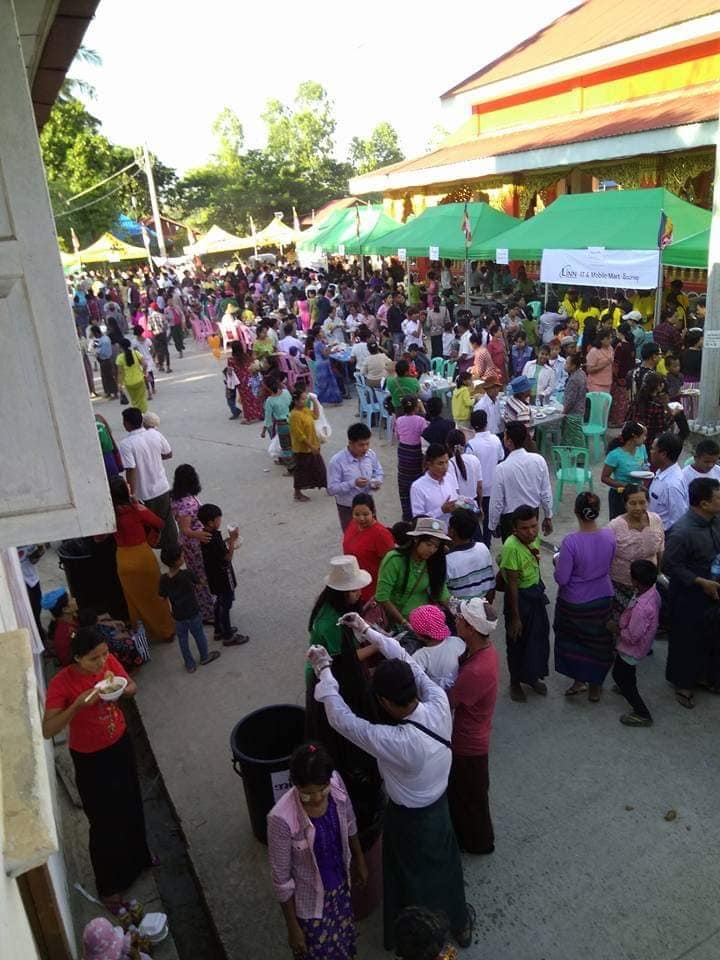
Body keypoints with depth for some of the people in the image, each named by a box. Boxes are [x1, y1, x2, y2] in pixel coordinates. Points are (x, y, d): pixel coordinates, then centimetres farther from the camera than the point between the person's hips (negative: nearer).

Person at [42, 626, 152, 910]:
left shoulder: (109, 661, -16)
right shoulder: (61, 683, -28)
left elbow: (132, 687, 0)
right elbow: (47, 730, -29)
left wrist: (123, 689, -23)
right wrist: (78, 705, -40)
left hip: (120, 744, 5)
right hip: (90, 758, -5)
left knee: (131, 807, 24)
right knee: (104, 821, 9)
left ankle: (138, 858, 51)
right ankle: (108, 886, 33)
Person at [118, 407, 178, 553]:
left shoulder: (125, 444, -21)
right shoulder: (155, 434, -6)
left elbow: (131, 470, -26)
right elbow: (169, 454, 6)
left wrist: (131, 493, -18)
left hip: (144, 494, -5)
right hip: (162, 488, 5)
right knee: (168, 521, 20)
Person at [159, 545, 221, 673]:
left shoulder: (164, 579, -16)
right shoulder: (187, 574, -25)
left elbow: (163, 596, -5)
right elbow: (196, 584, -8)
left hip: (178, 616, 2)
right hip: (193, 613, -2)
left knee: (182, 640, 20)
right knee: (199, 635, 21)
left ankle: (190, 664, 34)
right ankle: (204, 657, 42)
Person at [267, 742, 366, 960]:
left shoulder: (335, 782, -24)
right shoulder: (282, 819, -37)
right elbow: (281, 878, -21)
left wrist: (359, 859, 13)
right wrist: (292, 927, -10)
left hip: (340, 883, 5)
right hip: (309, 900, -4)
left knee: (343, 941, 29)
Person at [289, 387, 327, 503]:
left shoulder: (305, 410, 3)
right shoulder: (295, 415, -25)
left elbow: (315, 415, 21)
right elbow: (299, 435, -26)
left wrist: (314, 401, 9)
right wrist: (311, 446, -22)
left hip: (312, 446, 9)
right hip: (302, 449, -9)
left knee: (318, 467, 18)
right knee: (301, 470, 6)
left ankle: (326, 486, 32)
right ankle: (297, 493, 22)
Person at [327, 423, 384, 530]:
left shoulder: (371, 455, -8)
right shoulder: (337, 461, -24)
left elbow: (379, 473, 10)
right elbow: (331, 489, -23)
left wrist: (377, 481, -14)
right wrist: (353, 483, -34)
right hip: (347, 509, -5)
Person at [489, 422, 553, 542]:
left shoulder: (502, 468, -24)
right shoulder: (539, 460, -13)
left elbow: (497, 503, -15)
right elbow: (546, 492, -4)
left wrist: (493, 525, 0)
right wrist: (548, 517, 11)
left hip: (510, 519, -4)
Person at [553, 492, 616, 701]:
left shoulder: (570, 542, -29)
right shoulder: (609, 535, -15)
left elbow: (561, 579, -22)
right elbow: (608, 565, 3)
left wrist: (557, 564, -4)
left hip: (574, 603, -4)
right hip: (603, 599, 4)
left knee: (574, 640, 22)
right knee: (599, 642, 22)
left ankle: (579, 681, 35)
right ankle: (595, 686, 38)